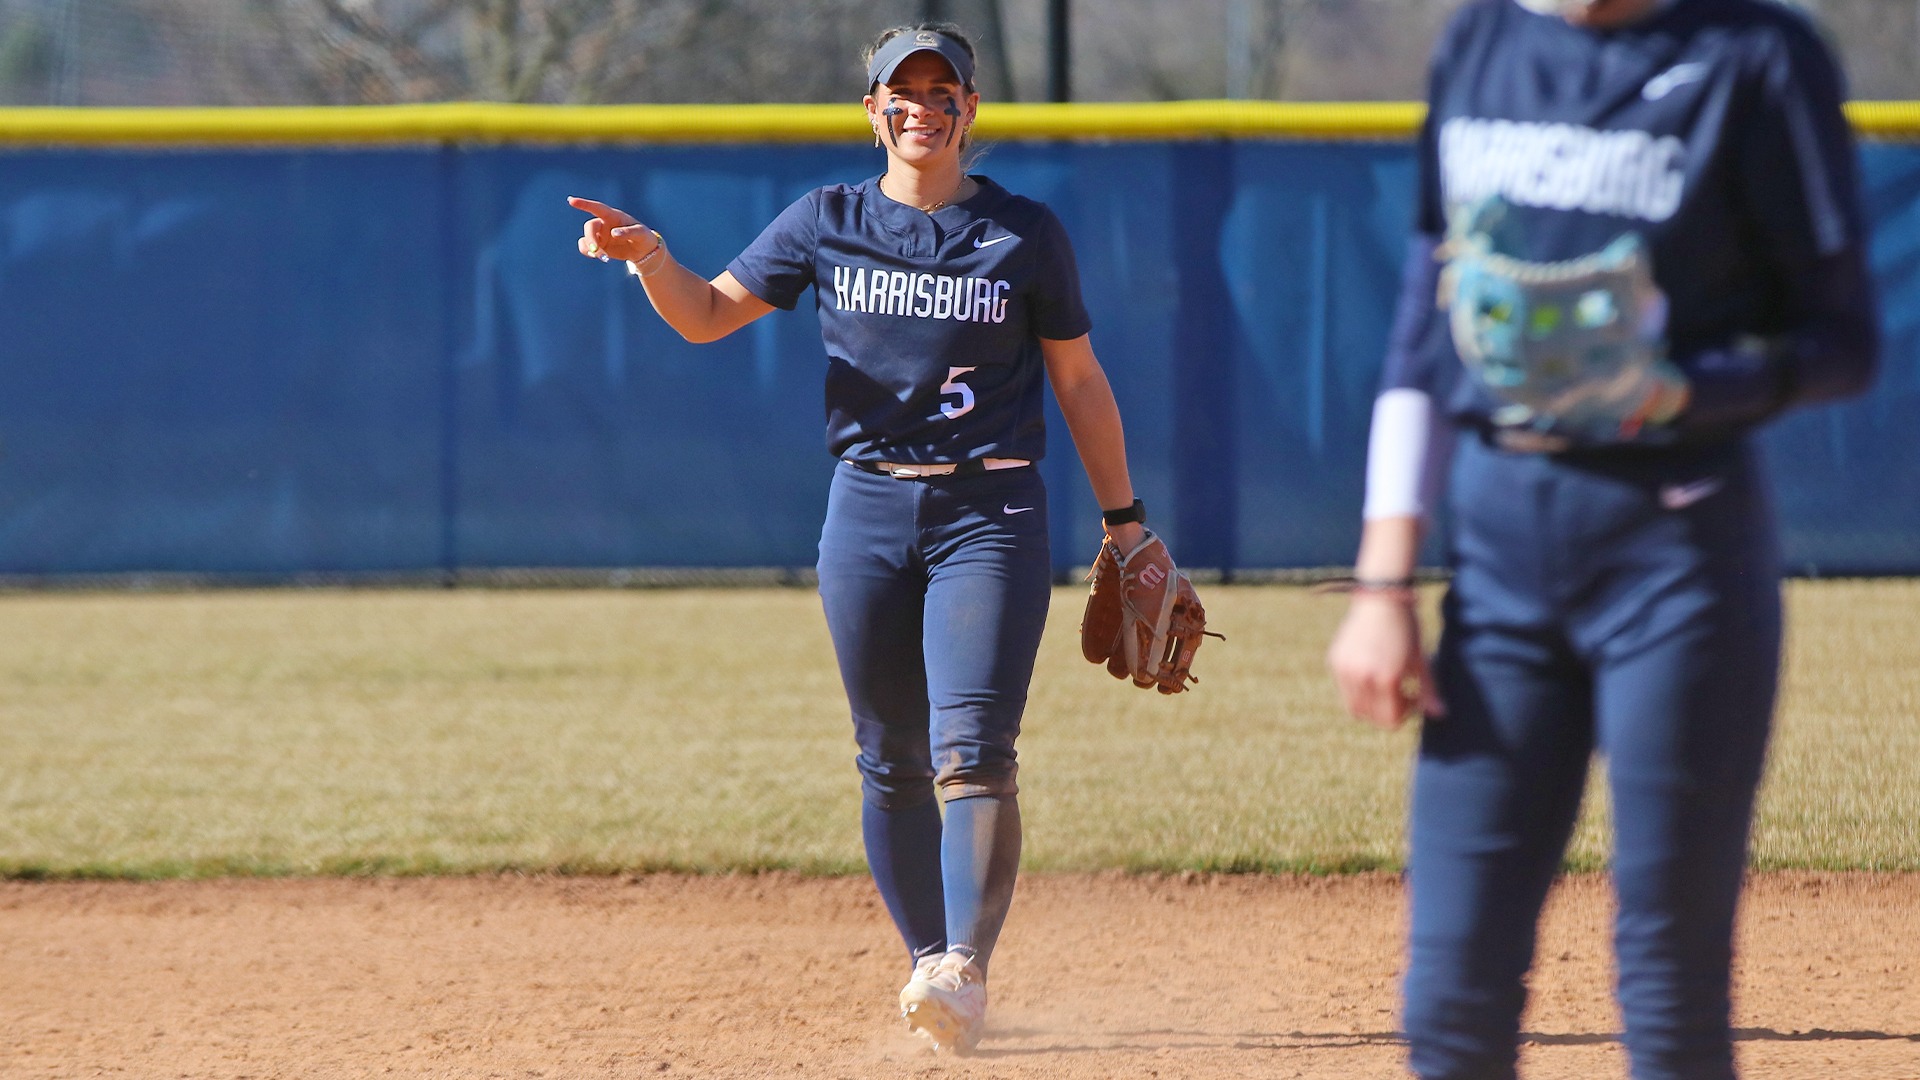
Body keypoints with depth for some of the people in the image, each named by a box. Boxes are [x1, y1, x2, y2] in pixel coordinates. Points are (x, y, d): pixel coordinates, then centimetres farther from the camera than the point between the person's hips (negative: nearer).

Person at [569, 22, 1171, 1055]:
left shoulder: (1026, 232, 3)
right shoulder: (828, 222, 7)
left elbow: (1079, 381, 9)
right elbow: (706, 314, 7)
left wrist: (1125, 522, 9)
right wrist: (648, 255, -15)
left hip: (991, 513, -3)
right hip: (868, 510, 3)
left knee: (972, 752, -17)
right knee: (891, 765, 5)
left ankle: (964, 970, -23)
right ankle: (931, 966, 15)